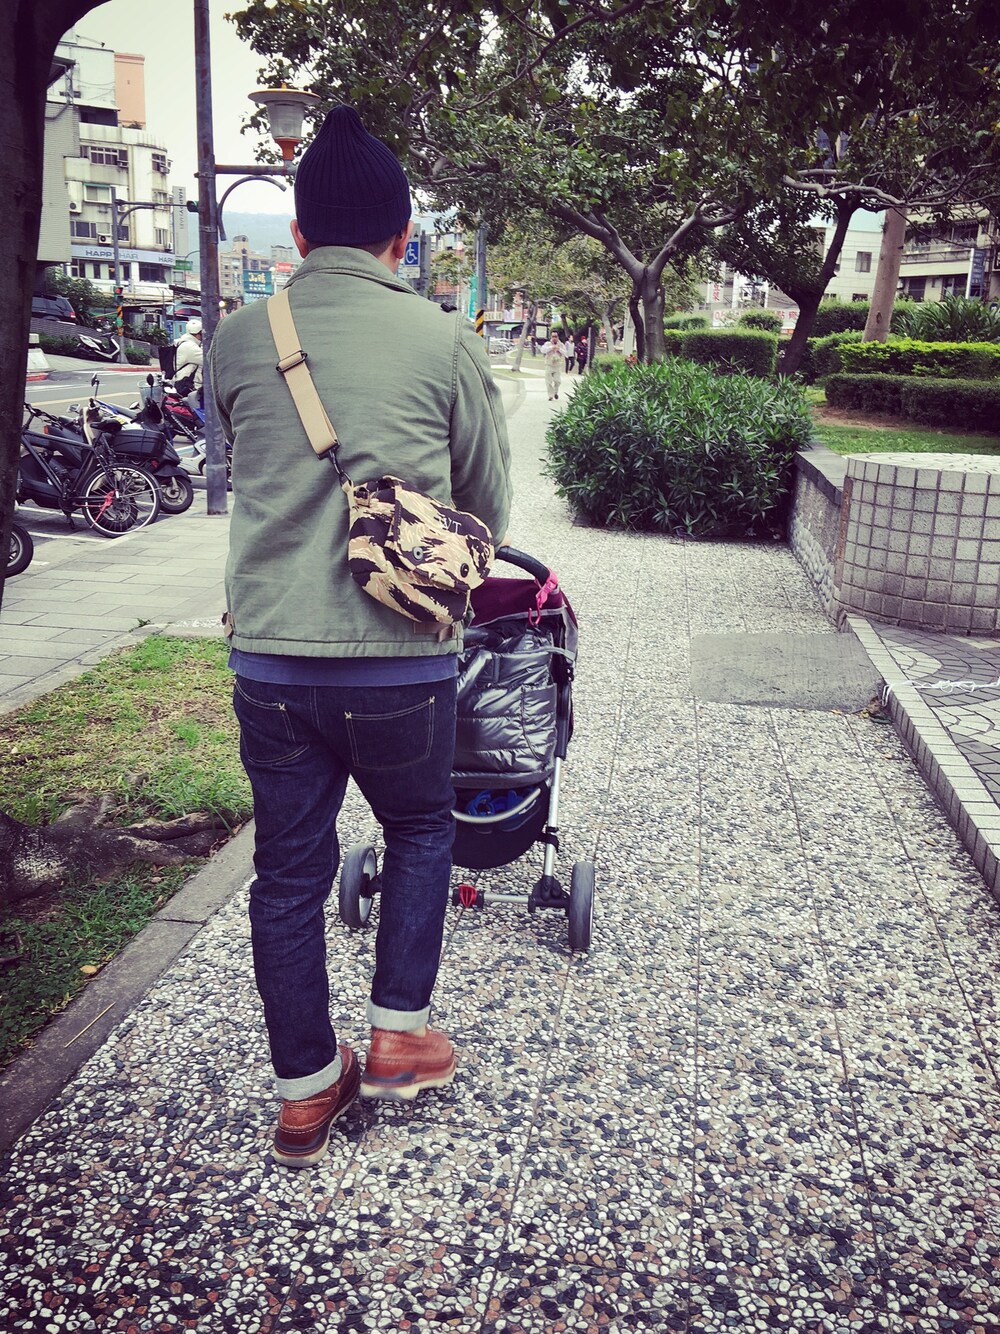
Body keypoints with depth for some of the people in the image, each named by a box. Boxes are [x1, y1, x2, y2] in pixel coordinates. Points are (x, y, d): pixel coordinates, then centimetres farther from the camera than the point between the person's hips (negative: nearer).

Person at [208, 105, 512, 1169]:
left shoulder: (236, 339, 4)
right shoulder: (445, 341, -3)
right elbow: (489, 506, 7)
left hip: (268, 656, 2)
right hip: (401, 659, -2)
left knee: (287, 869, 15)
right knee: (420, 829, 24)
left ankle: (306, 1092, 28)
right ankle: (397, 1036, 28)